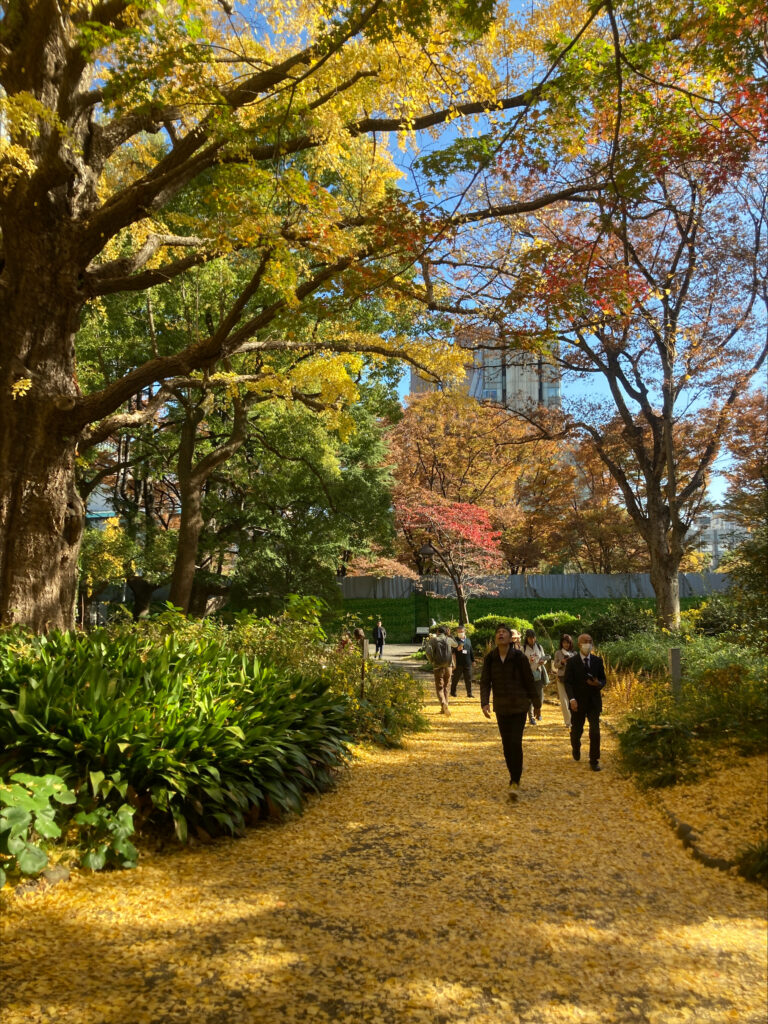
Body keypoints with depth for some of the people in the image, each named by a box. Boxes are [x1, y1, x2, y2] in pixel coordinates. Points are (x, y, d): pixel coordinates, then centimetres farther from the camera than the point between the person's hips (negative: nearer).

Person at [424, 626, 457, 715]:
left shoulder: (433, 640, -4)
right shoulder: (448, 639, 4)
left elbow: (428, 651, -17)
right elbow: (455, 644, 25)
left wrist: (431, 661, -1)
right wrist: (450, 635, 27)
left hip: (438, 667, -3)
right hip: (448, 666, 3)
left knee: (439, 688, 0)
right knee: (446, 687, 15)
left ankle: (444, 704, -25)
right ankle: (444, 708, 16)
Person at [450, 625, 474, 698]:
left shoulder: (468, 640, 16)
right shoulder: (455, 640, -2)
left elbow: (471, 651, 21)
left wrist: (473, 660, 18)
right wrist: (457, 649, -26)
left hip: (467, 663, 4)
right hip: (458, 664, -4)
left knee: (468, 679, 7)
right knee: (455, 678, 4)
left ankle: (469, 693, 14)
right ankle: (453, 692, 17)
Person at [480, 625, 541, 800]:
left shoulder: (519, 657, -11)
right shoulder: (489, 658, -2)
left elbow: (529, 682, -3)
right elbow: (485, 682, -3)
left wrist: (537, 705, 4)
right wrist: (484, 703, -18)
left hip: (519, 707, -3)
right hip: (501, 708, 3)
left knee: (516, 743, -11)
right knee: (506, 745, 10)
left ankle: (515, 782, -1)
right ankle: (514, 778, 26)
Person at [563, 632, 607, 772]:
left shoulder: (598, 661, 3)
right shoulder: (571, 662, -5)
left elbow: (603, 679, 9)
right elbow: (567, 682, -8)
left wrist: (599, 684, -15)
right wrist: (572, 699, -21)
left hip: (594, 702, 1)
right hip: (578, 703, -1)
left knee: (595, 732, -6)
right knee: (576, 731, 13)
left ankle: (594, 761, 6)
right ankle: (576, 749, 43)